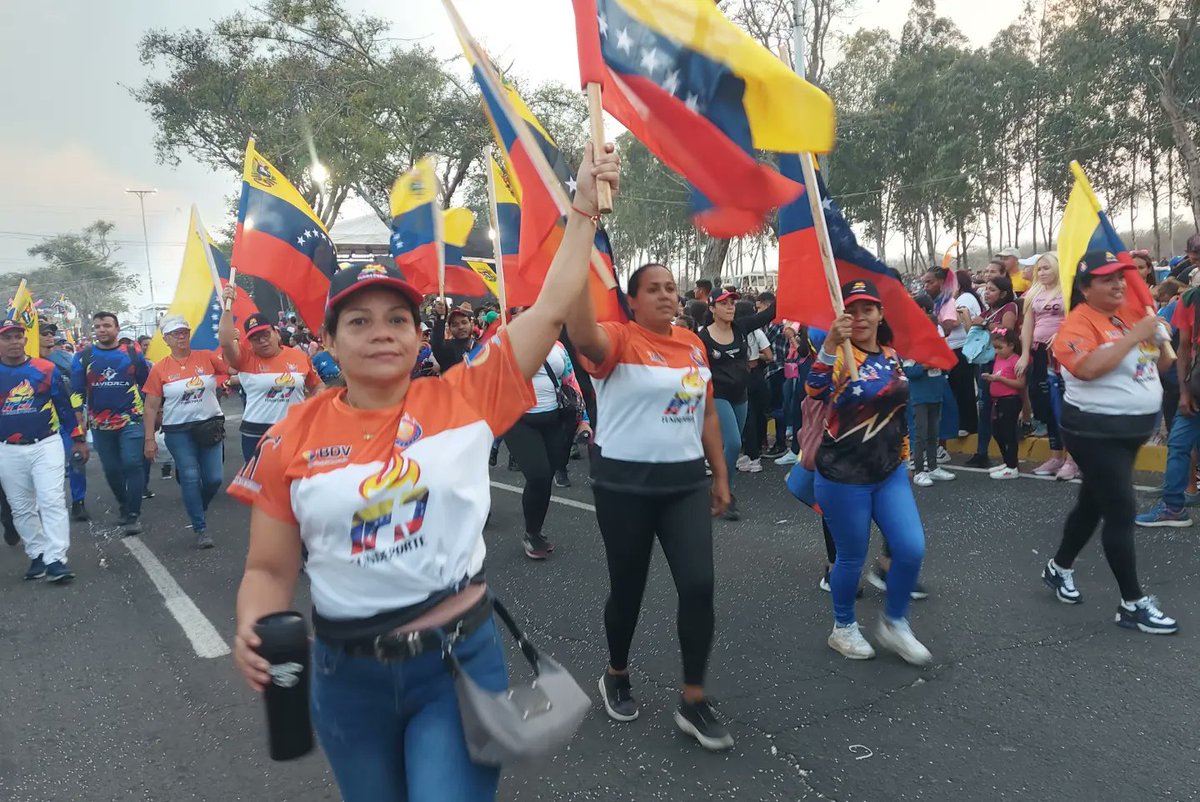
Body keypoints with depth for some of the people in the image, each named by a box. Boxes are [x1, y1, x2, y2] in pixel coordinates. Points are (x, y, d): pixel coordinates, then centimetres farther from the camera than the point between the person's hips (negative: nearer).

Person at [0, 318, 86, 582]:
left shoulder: (46, 369, -2)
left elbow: (64, 405, 5)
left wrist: (77, 439, 6)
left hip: (47, 446, -2)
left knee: (52, 501, -8)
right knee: (21, 508, 9)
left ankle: (56, 560, -8)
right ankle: (38, 556, 20)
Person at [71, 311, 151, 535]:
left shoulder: (133, 353, 1)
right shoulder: (83, 357, 2)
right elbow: (76, 392, 3)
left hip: (131, 420, -2)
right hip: (100, 425, 2)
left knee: (132, 465, -10)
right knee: (111, 470, 12)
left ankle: (133, 514, -3)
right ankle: (124, 506, 33)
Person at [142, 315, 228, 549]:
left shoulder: (206, 357, -1)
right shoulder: (159, 369, -2)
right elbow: (151, 407, 1)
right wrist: (149, 439, -2)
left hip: (210, 425, 1)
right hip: (178, 432, -1)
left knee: (214, 478, 1)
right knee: (190, 478, -4)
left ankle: (197, 510, 31)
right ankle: (201, 528, 9)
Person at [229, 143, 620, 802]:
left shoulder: (464, 398, -8)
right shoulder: (291, 438, -5)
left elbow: (552, 306, -7)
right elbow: (269, 570, 1)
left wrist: (584, 207, -7)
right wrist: (253, 631, -18)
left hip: (459, 658, -2)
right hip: (347, 673, 3)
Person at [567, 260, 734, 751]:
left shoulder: (693, 344, 8)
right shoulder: (619, 339, -10)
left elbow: (708, 415, 15)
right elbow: (581, 335, -35)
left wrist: (721, 477, 15)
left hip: (686, 481, 4)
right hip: (625, 482, -4)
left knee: (699, 585, -4)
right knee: (627, 587, 10)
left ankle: (693, 700, 12)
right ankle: (616, 676, 37)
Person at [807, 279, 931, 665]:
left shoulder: (892, 356, 8)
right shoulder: (839, 355, -12)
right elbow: (816, 392, -34)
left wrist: (903, 456, 21)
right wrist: (830, 344, -46)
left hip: (890, 474, 6)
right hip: (844, 478, -6)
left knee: (912, 549, -1)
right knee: (852, 558, 6)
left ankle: (894, 624, 23)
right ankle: (843, 629, 30)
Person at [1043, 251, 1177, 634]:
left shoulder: (1132, 310, 7)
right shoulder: (1078, 323, -16)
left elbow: (1161, 365, 17)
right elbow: (1089, 368, -34)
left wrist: (1160, 338, -3)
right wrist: (1135, 336, -27)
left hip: (1133, 427, 8)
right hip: (1097, 431, -8)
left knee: (1094, 502, 19)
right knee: (1120, 512, -4)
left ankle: (1058, 568, 37)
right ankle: (1133, 604, 7)